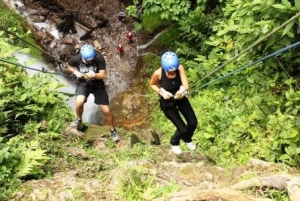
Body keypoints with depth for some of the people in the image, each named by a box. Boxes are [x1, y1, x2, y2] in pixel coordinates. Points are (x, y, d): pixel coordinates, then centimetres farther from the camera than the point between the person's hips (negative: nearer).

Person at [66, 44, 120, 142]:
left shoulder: (99, 58, -26)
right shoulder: (76, 58, -21)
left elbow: (103, 75, -22)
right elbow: (69, 66, 1)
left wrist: (94, 75, -41)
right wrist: (76, 72, -18)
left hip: (97, 84, 0)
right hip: (83, 84, 0)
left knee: (106, 110, -2)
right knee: (79, 102, -29)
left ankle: (113, 130, 24)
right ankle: (79, 119, 4)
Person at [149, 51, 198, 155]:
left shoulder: (180, 68, -24)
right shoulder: (158, 73, -29)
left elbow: (186, 85, -31)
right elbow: (152, 84, -8)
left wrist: (183, 90, -53)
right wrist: (162, 92, -25)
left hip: (181, 98, 3)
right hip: (167, 103, -3)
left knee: (193, 123, -1)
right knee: (182, 129, -7)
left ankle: (187, 139, 37)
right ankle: (174, 143, 31)